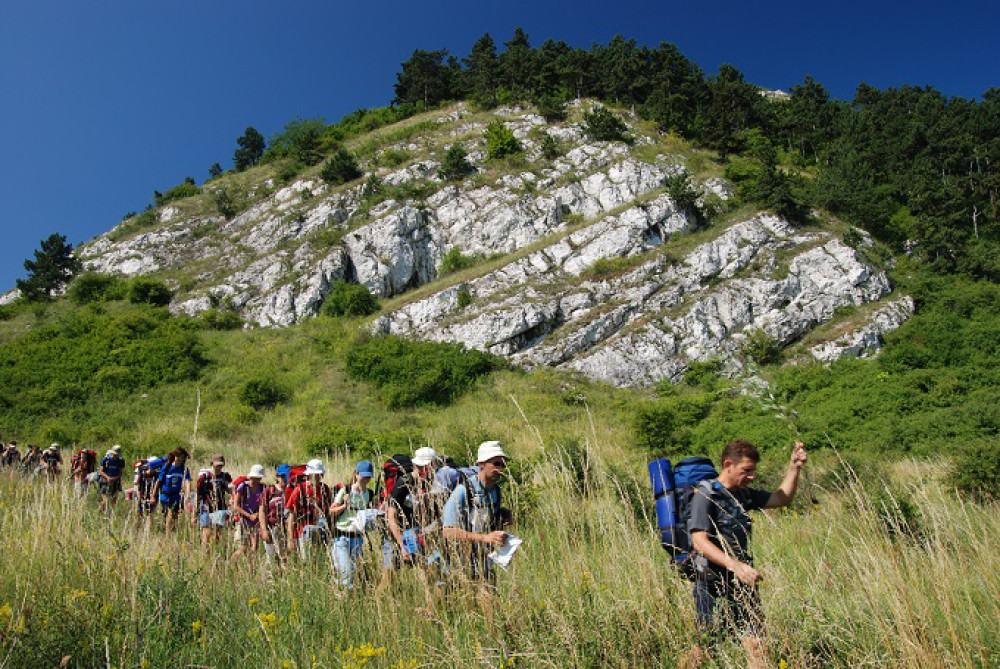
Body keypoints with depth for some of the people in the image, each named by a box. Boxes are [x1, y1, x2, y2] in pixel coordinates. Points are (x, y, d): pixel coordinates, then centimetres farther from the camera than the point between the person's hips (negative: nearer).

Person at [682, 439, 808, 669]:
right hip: (712, 583, -7)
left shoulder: (744, 494, 11)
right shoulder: (705, 495, -14)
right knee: (704, 649, 6)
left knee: (756, 646, 2)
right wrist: (735, 565, -35)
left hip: (743, 582, 7)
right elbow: (700, 542, -24)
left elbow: (783, 499, 22)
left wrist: (794, 467, 8)